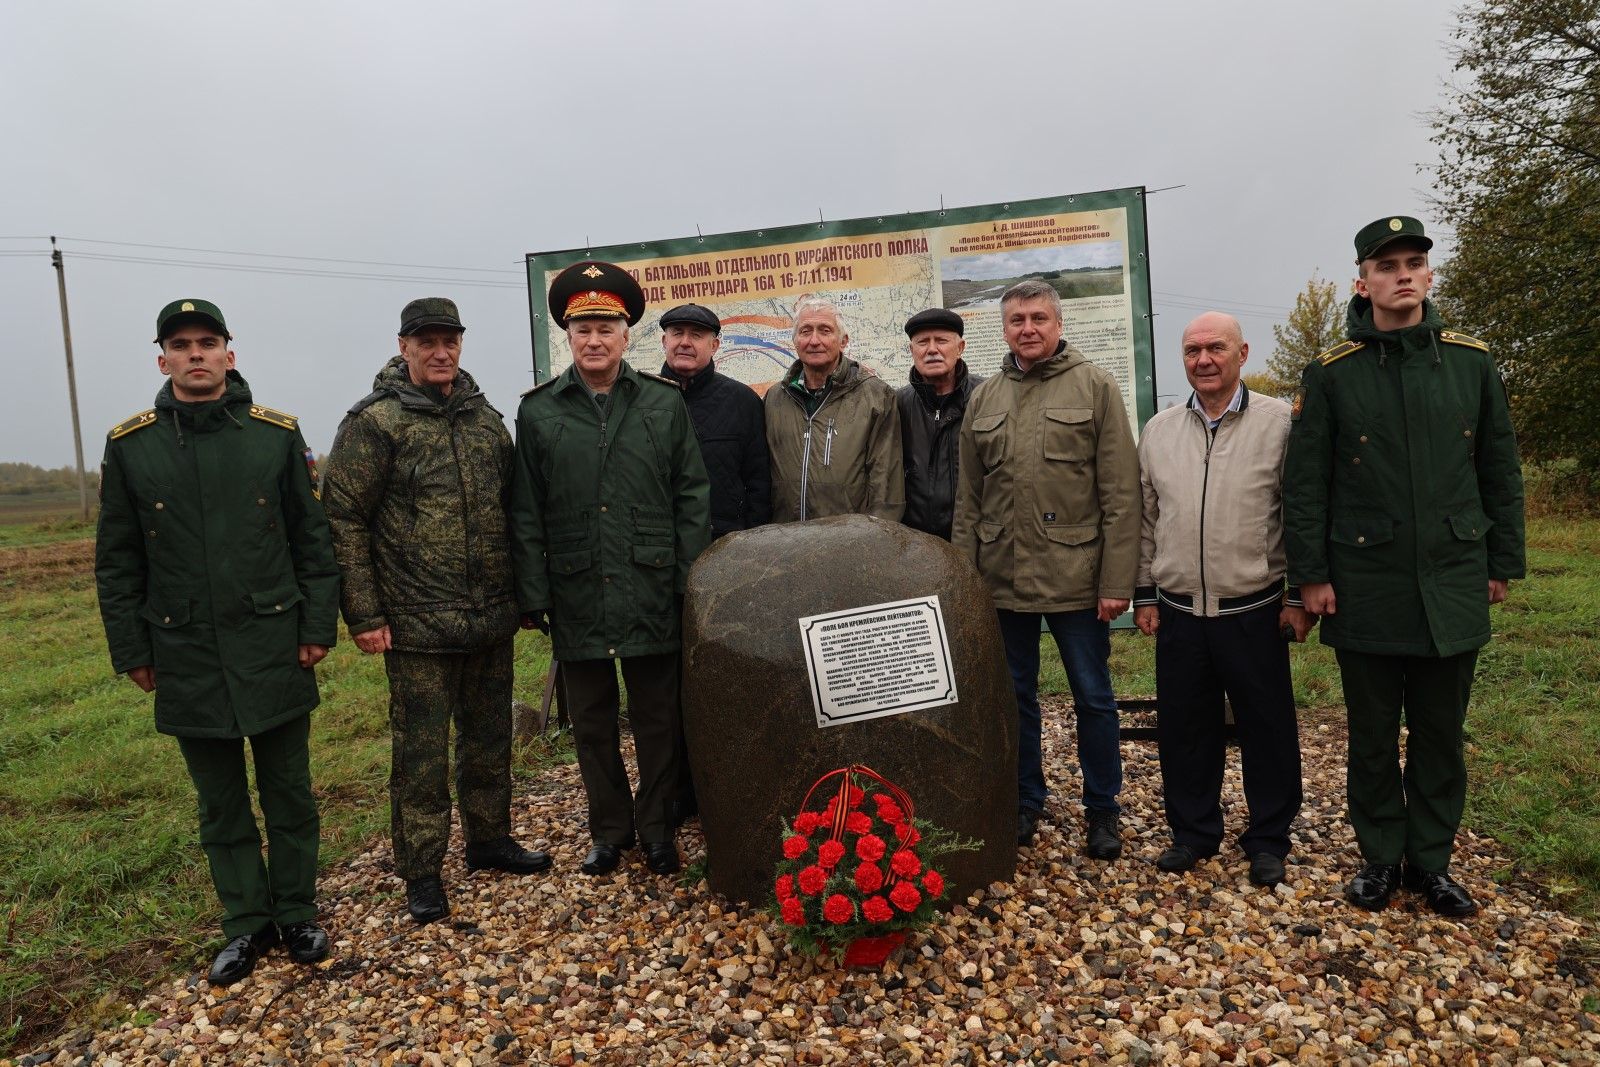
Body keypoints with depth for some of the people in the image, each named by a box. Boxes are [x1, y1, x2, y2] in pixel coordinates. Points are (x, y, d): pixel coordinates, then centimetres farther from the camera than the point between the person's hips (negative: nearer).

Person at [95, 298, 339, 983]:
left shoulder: (277, 434, -1)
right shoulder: (130, 446, 2)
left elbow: (313, 538, 0)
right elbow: (116, 561, 5)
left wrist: (318, 626, -4)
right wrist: (131, 651, 3)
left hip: (273, 647, -1)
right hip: (186, 657, 1)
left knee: (288, 792, 10)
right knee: (221, 803, 13)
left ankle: (296, 914, 27)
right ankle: (247, 925, 27)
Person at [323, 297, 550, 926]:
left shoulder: (486, 419, 10)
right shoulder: (375, 422, -7)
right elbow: (345, 521, -9)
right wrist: (364, 616, -12)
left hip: (492, 619, 6)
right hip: (418, 626, -5)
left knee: (489, 736, 17)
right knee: (421, 750, 4)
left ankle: (489, 839, 35)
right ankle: (421, 872, 20)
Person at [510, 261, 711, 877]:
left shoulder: (665, 404, 4)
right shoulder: (538, 412, 5)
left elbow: (692, 499, 3)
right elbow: (526, 516, 4)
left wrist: (693, 585, -3)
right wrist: (533, 596, -2)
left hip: (652, 592, 0)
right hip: (577, 596, 1)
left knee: (659, 719, 9)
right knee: (592, 722, 12)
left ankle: (657, 830, 26)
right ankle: (609, 831, 29)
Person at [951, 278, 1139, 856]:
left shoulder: (1095, 387, -1)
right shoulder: (984, 398, 10)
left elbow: (1120, 493, -6)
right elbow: (968, 499, 11)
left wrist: (1117, 579, -11)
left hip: (1075, 575, -3)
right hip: (1002, 577, 4)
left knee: (1093, 697, 8)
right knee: (1015, 696, 14)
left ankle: (1102, 809, 25)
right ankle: (1026, 801, 30)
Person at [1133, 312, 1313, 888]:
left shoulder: (1279, 422, -3)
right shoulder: (1157, 430, 7)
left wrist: (1299, 595, -3)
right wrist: (1144, 593, 10)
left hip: (1254, 613, -3)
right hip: (1178, 612, 3)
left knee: (1267, 730, 8)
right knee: (1184, 730, 12)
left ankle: (1268, 839, 26)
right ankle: (1193, 830, 29)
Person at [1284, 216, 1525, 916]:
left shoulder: (1472, 361, 4)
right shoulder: (1330, 374, -3)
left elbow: (1501, 471, 9)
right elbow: (1305, 483, -3)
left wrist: (1501, 563, 7)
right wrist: (1310, 574, -6)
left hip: (1453, 587, 2)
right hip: (1366, 588, -2)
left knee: (1440, 733, 12)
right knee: (1373, 735, 10)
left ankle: (1431, 860, 28)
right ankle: (1381, 858, 26)